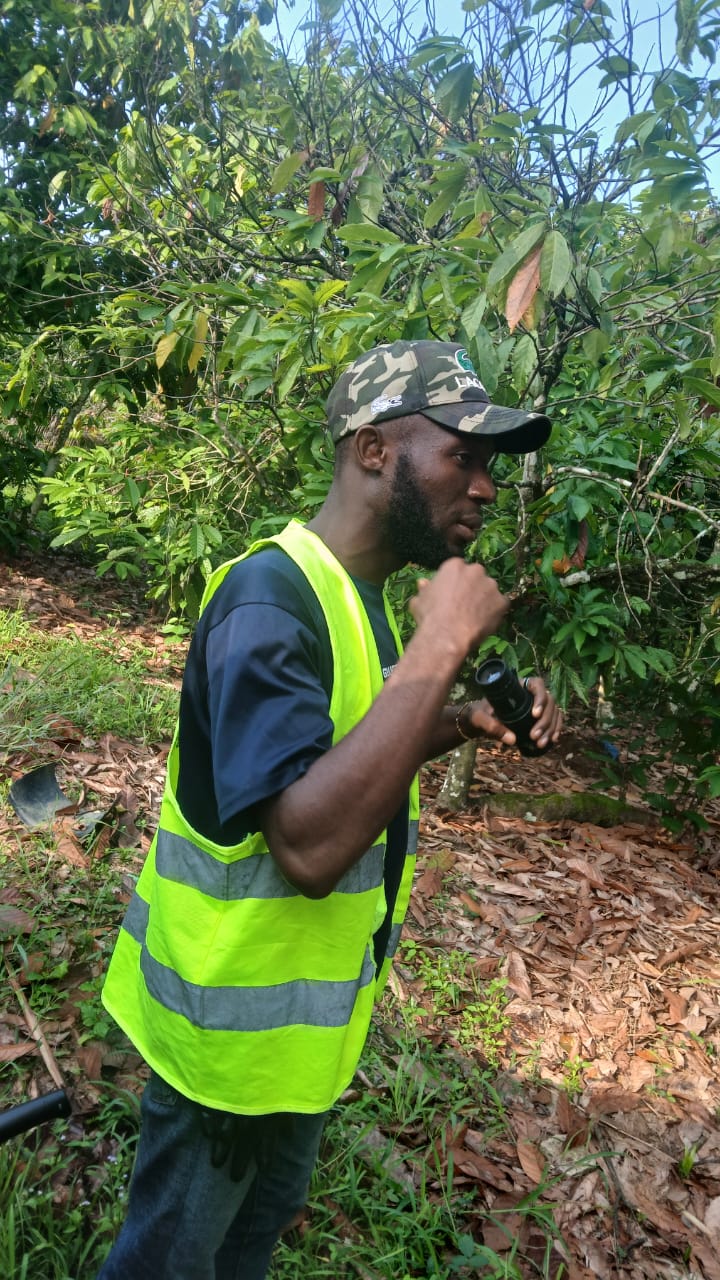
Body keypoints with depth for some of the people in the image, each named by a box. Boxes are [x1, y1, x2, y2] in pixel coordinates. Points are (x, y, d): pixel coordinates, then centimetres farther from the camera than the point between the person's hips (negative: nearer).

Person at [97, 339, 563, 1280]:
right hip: (233, 1016, -8)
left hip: (310, 1006, 8)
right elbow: (310, 843, -38)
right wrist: (440, 645, -34)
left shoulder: (362, 595, 2)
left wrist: (467, 724, -5)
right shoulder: (268, 596, -28)